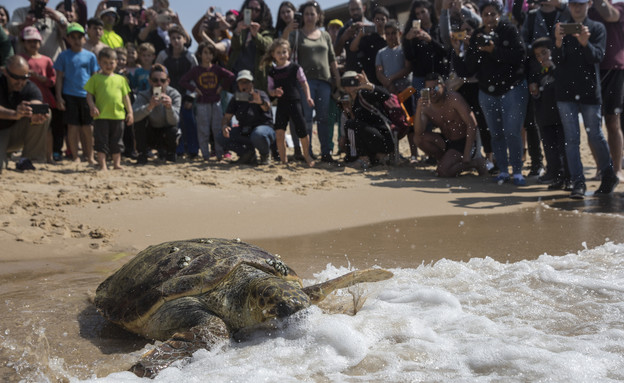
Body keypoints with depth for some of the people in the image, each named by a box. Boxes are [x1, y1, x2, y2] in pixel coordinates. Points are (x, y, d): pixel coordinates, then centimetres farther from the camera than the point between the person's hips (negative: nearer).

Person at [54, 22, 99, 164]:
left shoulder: (90, 56, 7)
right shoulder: (64, 55, 4)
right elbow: (59, 77, 5)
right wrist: (59, 96, -2)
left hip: (86, 95, 1)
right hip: (69, 95, -1)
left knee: (87, 127, 5)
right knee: (73, 126, 1)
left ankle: (90, 156, 14)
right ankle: (75, 156, 10)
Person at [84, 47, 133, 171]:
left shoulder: (120, 79, 12)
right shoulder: (95, 78, 4)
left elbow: (125, 96, 14)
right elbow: (89, 94, 2)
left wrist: (130, 112, 8)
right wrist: (92, 106, -13)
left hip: (118, 114, 3)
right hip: (101, 115, -3)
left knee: (116, 141, 11)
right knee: (102, 141, 0)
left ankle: (116, 163, 23)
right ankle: (102, 166, 7)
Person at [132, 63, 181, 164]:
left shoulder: (174, 95, -17)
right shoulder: (143, 95, -19)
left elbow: (174, 122, -27)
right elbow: (133, 116, -37)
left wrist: (169, 107, -48)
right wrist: (149, 106, -55)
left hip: (165, 132, 0)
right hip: (149, 132, 0)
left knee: (174, 131, -32)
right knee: (140, 120, -28)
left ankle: (170, 152, 5)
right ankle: (142, 154, -10)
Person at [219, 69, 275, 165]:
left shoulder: (260, 94, -12)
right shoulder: (236, 99, 5)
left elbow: (267, 106, -35)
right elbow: (227, 117, 3)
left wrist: (261, 102, -61)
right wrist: (224, 126, -22)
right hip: (244, 131, 6)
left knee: (258, 135, -41)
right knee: (222, 137, -13)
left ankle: (265, 154, -6)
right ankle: (248, 154, 0)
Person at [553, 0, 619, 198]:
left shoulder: (597, 28, 5)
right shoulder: (561, 28, 8)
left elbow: (598, 57, -8)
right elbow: (557, 60, -2)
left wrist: (585, 43, -27)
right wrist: (558, 42, -22)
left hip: (589, 90, -1)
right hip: (566, 91, 1)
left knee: (595, 136, 6)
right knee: (571, 138, -2)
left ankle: (609, 176, 25)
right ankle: (578, 183, 1)